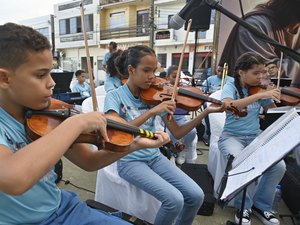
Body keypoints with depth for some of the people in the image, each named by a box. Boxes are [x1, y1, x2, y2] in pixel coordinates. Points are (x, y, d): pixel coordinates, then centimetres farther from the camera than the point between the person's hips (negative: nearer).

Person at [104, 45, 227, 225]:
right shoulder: (115, 96, -9)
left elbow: (177, 133, -2)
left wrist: (205, 112, -12)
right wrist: (151, 112, -33)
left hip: (155, 157, 4)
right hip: (130, 161, -4)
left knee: (196, 195, -9)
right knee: (175, 200, -22)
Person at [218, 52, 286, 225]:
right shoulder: (231, 87, -7)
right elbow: (228, 106, -29)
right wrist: (260, 95, -32)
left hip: (256, 137, 4)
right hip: (232, 136, -4)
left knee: (279, 166, -19)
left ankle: (262, 205, 7)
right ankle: (243, 206, -2)